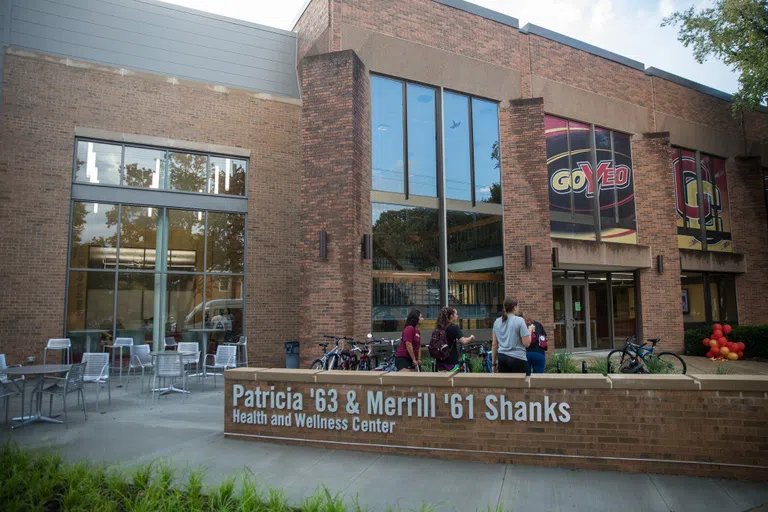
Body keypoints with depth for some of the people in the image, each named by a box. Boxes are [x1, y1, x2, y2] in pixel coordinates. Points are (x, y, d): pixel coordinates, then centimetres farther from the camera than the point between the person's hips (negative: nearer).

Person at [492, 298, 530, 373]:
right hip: (518, 359, -5)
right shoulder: (519, 320, -7)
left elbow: (494, 344, 11)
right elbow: (526, 343, -9)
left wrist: (494, 363, 17)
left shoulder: (497, 322, 8)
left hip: (502, 358, 5)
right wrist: (530, 331, 9)